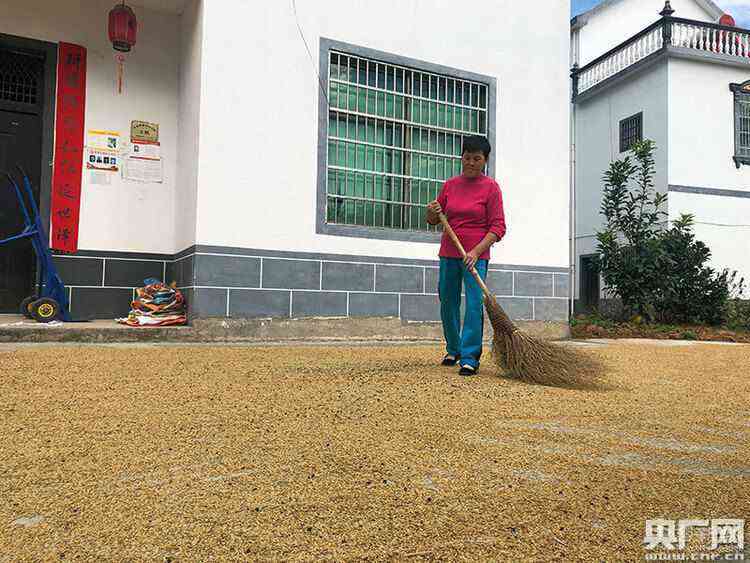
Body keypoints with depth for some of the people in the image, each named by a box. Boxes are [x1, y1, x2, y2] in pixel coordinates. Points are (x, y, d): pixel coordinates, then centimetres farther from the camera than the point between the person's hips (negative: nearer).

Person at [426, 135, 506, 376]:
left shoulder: (490, 187, -4)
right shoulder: (450, 185, 8)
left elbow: (498, 227, -9)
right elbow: (434, 220, 17)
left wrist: (476, 251, -20)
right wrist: (432, 212, -7)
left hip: (476, 254, -5)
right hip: (448, 253, 5)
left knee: (474, 304, -12)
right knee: (448, 303, 12)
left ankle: (470, 358, -6)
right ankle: (453, 349, 30)